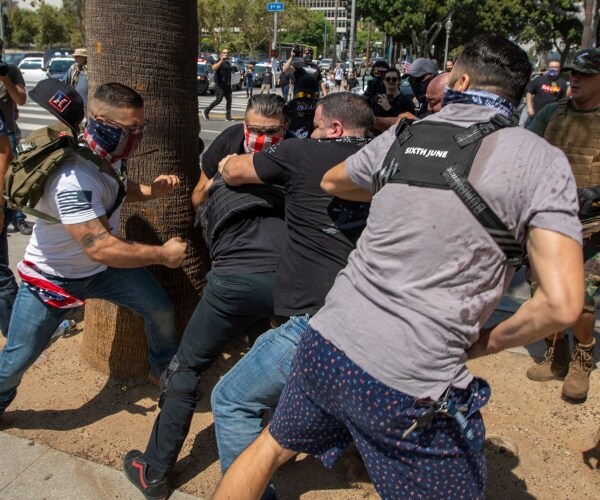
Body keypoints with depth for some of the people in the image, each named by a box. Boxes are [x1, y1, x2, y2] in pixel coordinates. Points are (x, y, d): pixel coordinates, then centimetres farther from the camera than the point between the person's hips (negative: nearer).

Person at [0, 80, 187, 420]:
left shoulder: (107, 155, -9)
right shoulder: (74, 179, -37)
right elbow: (100, 249, -39)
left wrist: (151, 191, -8)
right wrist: (162, 254, -29)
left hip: (101, 267, 7)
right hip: (52, 276, -7)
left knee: (160, 308, 5)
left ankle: (164, 370, 30)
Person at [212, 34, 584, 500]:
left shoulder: (401, 138, 7)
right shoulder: (541, 160, -4)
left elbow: (332, 182, 27)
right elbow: (562, 303, -13)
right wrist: (486, 342, 3)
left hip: (327, 344, 5)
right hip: (412, 388, -4)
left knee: (272, 446, 29)